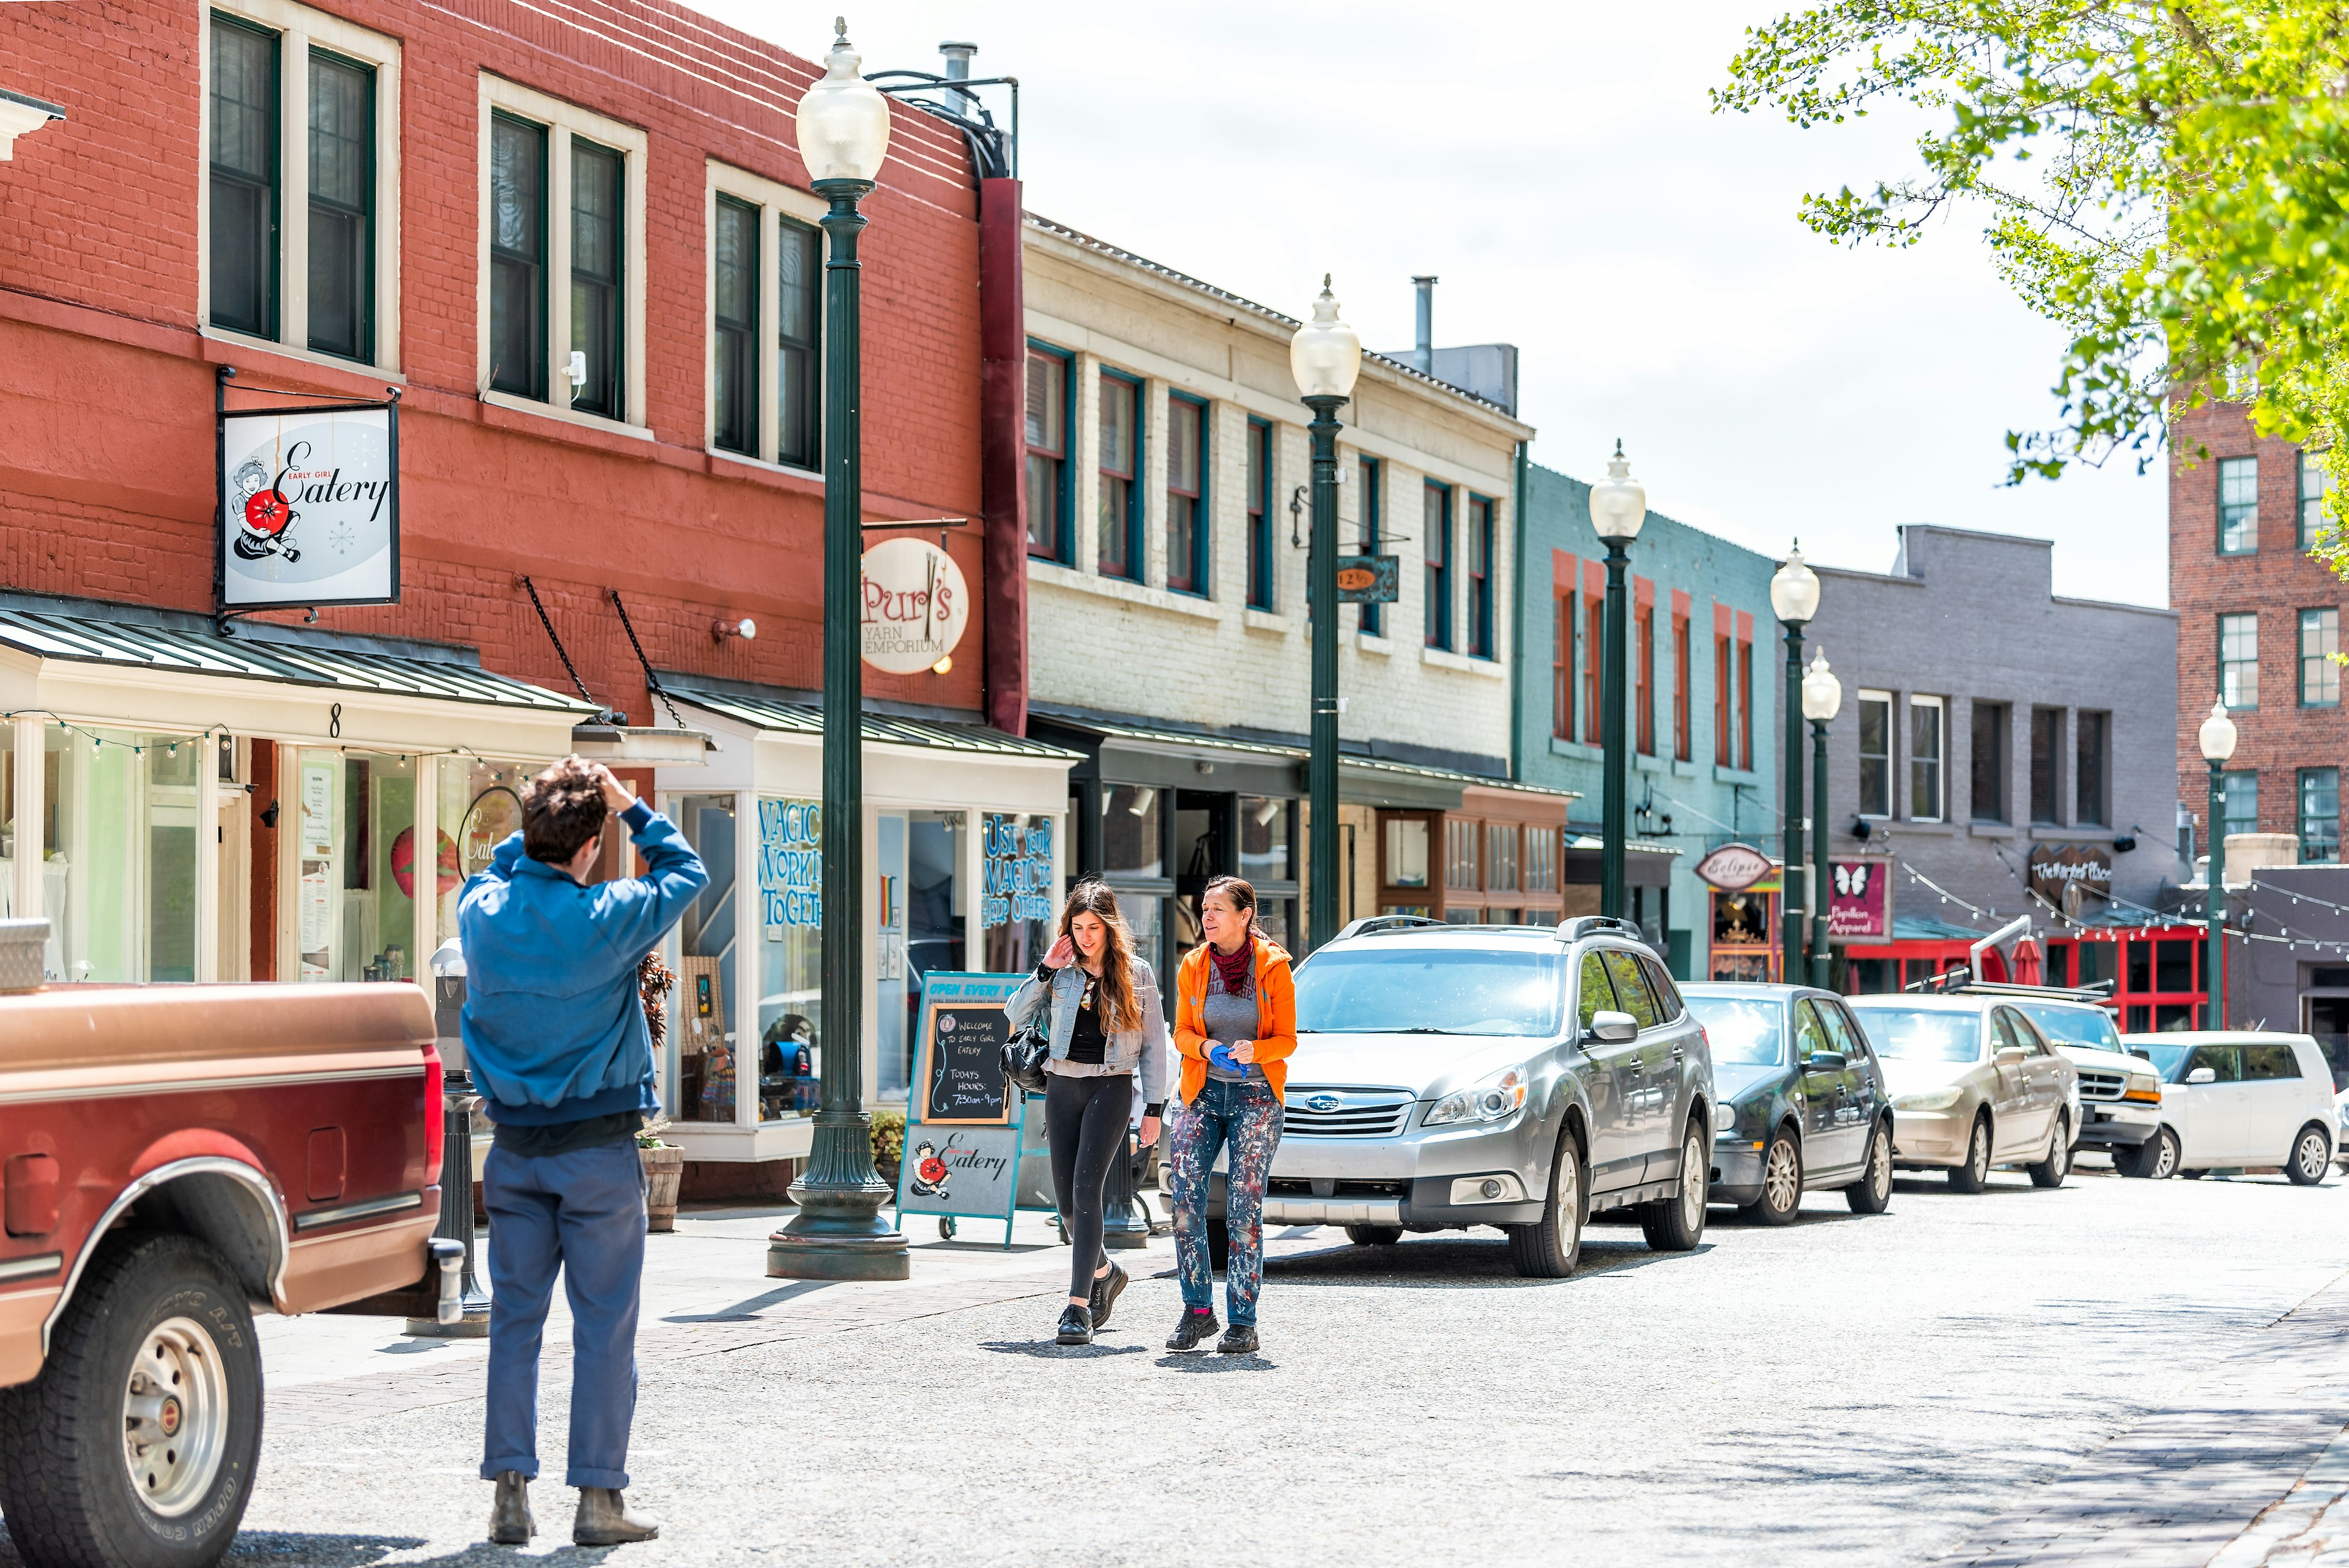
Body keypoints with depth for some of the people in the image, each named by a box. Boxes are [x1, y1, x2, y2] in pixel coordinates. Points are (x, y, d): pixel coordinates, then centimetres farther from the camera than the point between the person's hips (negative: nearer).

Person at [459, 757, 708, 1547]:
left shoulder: (483, 912, -3)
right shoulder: (608, 919, -13)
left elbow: (498, 868, 22)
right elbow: (684, 873, 4)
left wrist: (539, 823, 12)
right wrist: (631, 808, 7)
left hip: (515, 1148, 4)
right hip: (598, 1149, -4)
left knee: (514, 1319, 9)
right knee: (604, 1325, 1)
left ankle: (510, 1491, 8)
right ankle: (598, 1496, 2)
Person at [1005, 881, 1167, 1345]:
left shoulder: (1137, 975, 2)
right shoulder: (1062, 972, 7)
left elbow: (1154, 1045, 4)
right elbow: (1015, 1015, 0)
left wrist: (1153, 1108, 0)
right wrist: (1045, 971, -9)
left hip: (1111, 1088, -4)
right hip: (1062, 1086, 4)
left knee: (1086, 1188, -17)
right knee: (1066, 1200, 6)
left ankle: (1079, 1306, -19)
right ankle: (1104, 1272, 34)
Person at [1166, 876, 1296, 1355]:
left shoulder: (1272, 965, -4)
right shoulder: (1193, 965, 5)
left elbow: (1287, 1040, -2)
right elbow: (1182, 1033, 9)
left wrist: (1253, 1050, -23)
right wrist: (1206, 1048, -13)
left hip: (1256, 1096, -3)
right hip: (1203, 1094, 3)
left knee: (1244, 1207, -6)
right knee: (1185, 1196, -9)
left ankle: (1243, 1323, 0)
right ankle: (1197, 1309, 2)